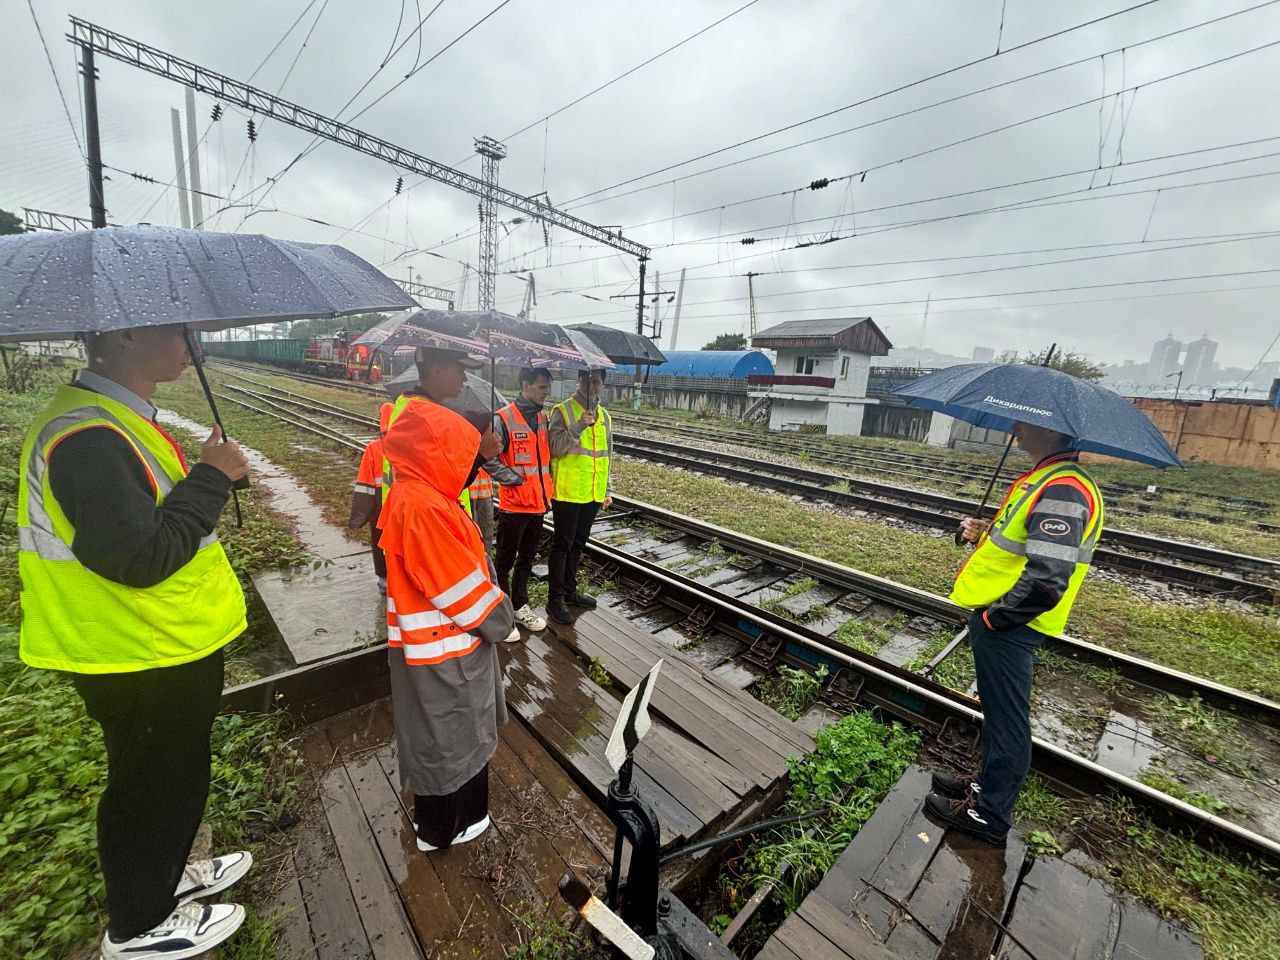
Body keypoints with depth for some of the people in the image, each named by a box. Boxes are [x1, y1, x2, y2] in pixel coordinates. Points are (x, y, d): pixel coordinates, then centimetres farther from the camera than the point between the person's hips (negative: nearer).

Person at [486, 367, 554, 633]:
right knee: (505, 560, 9)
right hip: (514, 503, -6)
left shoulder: (544, 417, 9)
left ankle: (520, 606, 32)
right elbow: (489, 457, -15)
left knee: (527, 558, 18)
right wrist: (515, 480, -15)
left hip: (539, 501, 6)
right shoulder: (504, 418, -12)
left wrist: (548, 485, 7)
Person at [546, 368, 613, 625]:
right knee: (562, 544, 2)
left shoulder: (604, 416, 13)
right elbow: (555, 448, -17)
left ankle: (570, 591, 31)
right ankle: (555, 599, 14)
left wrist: (606, 490, 17)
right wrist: (578, 426, -28)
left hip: (593, 494, 6)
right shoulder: (563, 411, -6)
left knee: (578, 543, 16)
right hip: (567, 492, -6)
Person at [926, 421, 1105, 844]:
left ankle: (989, 813, 25)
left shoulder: (1063, 491, -22)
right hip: (998, 620, 10)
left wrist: (992, 617, -17)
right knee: (997, 712, 24)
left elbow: (1046, 581, -29)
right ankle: (988, 782, 42)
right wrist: (984, 534, 3)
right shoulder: (1042, 479, 10)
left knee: (1006, 721, 8)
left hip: (1007, 628, -10)